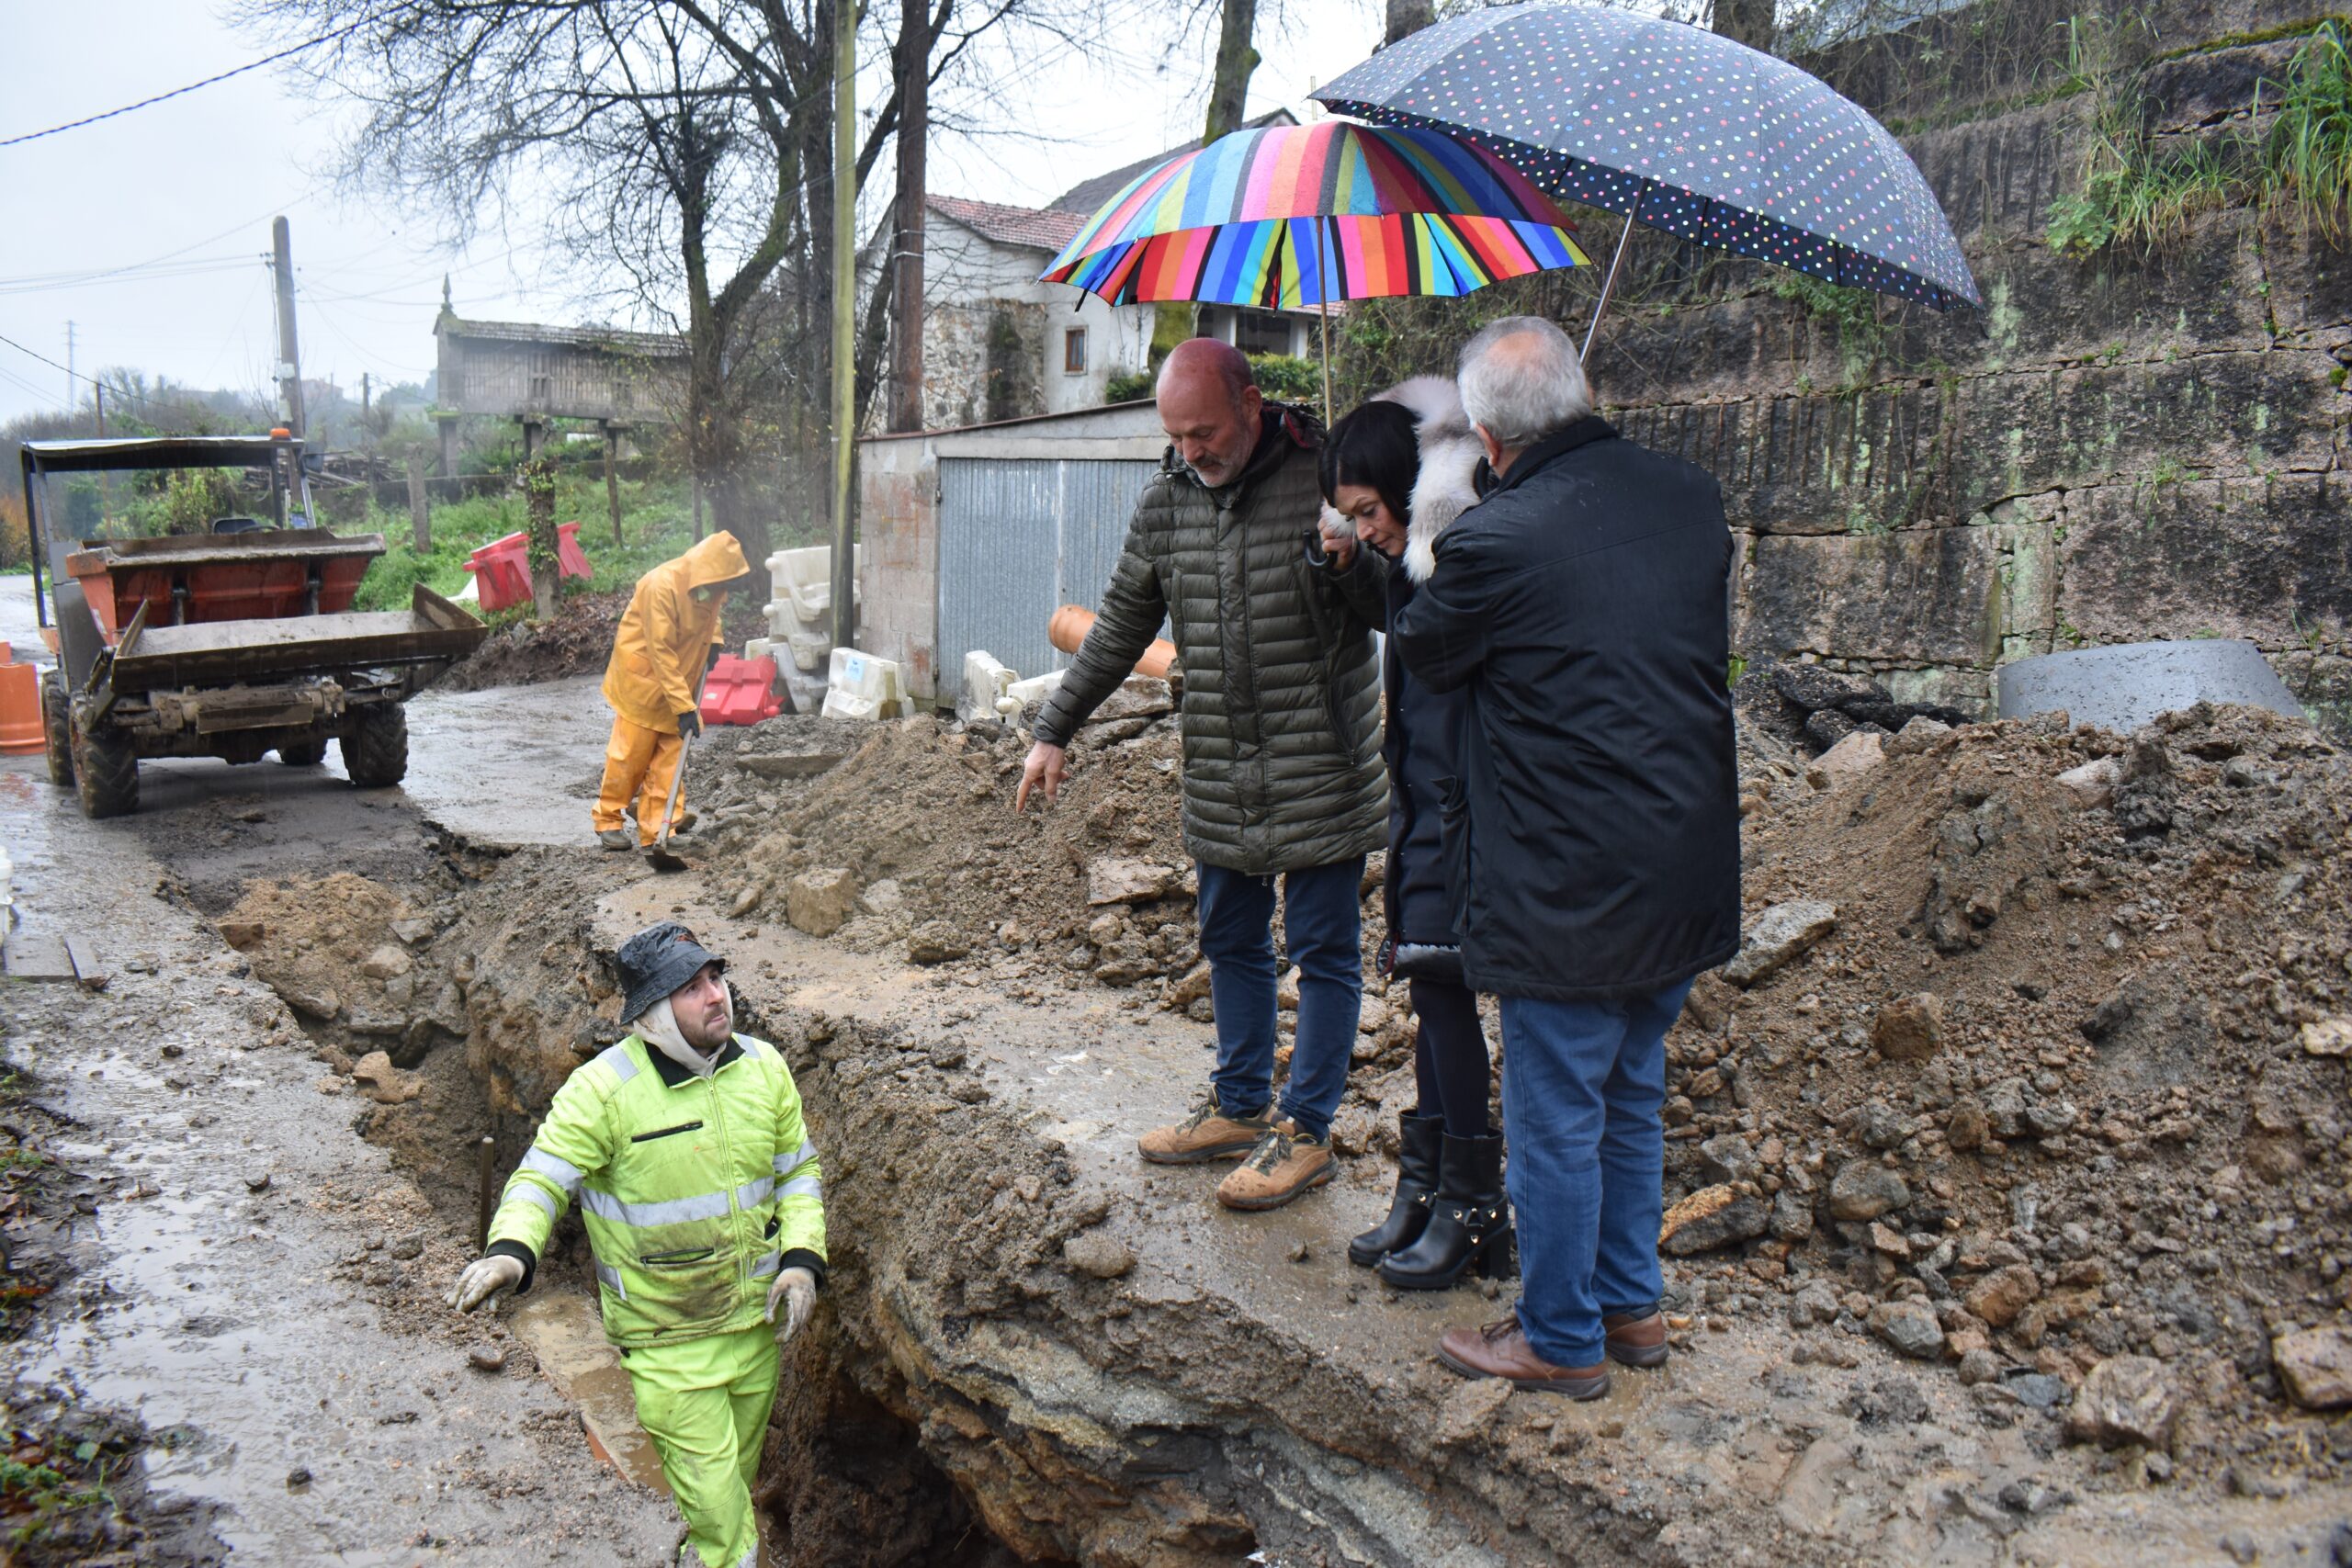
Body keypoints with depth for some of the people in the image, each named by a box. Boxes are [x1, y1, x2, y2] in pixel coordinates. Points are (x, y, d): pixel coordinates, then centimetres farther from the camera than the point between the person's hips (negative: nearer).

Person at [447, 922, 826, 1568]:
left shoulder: (762, 1067, -4)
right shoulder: (601, 1090, -19)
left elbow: (798, 1172, 6)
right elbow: (541, 1180, -13)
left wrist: (802, 1259, -7)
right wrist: (511, 1250, -33)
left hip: (757, 1318, 5)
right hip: (666, 1337, -5)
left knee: (740, 1475, 24)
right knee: (717, 1505, -5)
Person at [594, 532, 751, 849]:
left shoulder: (710, 586, -6)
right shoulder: (662, 586, -29)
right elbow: (660, 651, -28)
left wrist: (713, 641, 4)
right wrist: (684, 706, -28)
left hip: (678, 679, 7)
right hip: (642, 675, -7)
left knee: (670, 751, 3)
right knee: (631, 751, -1)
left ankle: (657, 828, 6)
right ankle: (607, 820, 15)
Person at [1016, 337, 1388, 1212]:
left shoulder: (1328, 480, -10)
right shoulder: (1166, 500, 5)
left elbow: (1397, 609, -8)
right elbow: (1120, 627, 15)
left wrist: (1350, 563, -29)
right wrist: (1055, 731, 15)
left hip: (1321, 774, -5)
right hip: (1218, 780, 6)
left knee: (1323, 951, 3)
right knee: (1230, 943, 16)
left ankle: (1304, 1131, 16)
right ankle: (1239, 1107, 32)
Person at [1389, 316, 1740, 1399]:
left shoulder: (1493, 540, -19)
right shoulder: (1692, 498, 0)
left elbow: (1421, 652, -1)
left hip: (1570, 891, -7)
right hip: (1689, 877, 7)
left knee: (1556, 1119, 9)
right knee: (1633, 1097, 22)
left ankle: (1561, 1340, 24)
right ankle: (1632, 1304, 37)